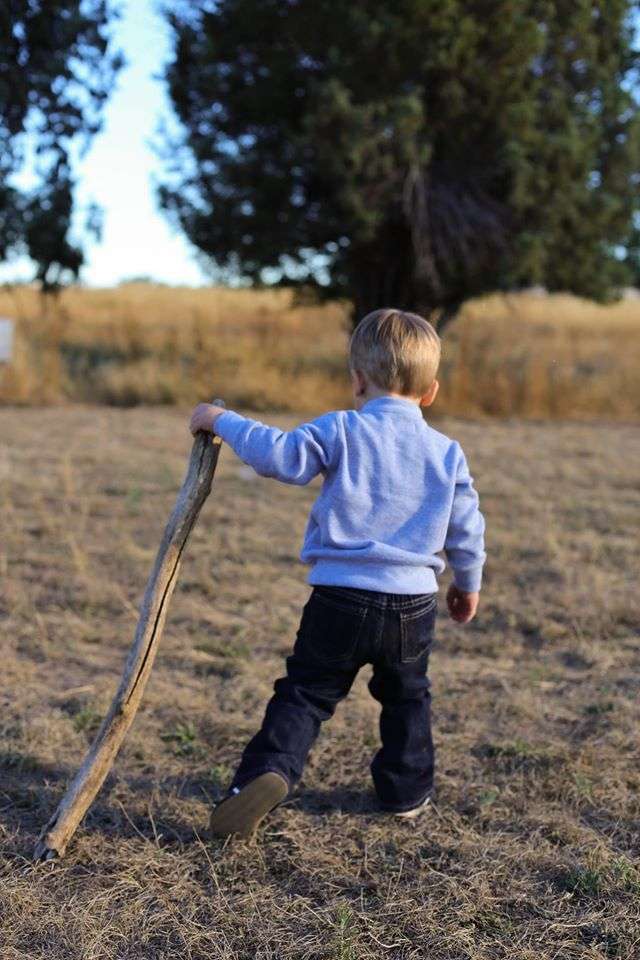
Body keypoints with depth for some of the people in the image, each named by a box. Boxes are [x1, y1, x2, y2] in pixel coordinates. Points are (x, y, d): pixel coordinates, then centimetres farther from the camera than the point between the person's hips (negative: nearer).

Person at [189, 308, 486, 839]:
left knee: (304, 693, 5)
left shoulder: (341, 432, -6)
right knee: (407, 699, 24)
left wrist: (222, 421, 1)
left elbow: (278, 453, -13)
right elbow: (466, 530, 9)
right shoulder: (448, 453, 4)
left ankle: (270, 771, -15)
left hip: (340, 599, -3)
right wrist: (468, 585, 25)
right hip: (414, 604, 3)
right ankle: (408, 790, 32)